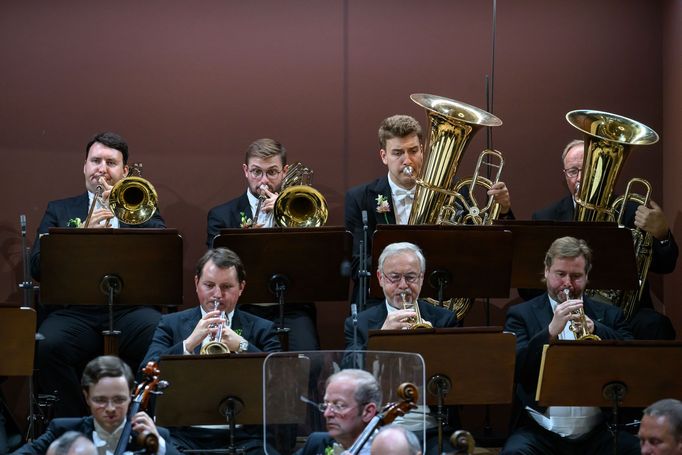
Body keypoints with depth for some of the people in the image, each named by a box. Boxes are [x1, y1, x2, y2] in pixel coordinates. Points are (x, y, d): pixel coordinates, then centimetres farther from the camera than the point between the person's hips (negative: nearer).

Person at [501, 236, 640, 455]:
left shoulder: (608, 316, 15)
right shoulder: (521, 314, 9)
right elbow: (514, 369, -6)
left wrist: (594, 330, -13)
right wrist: (551, 331, -18)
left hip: (597, 432, 2)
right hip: (541, 431, -1)